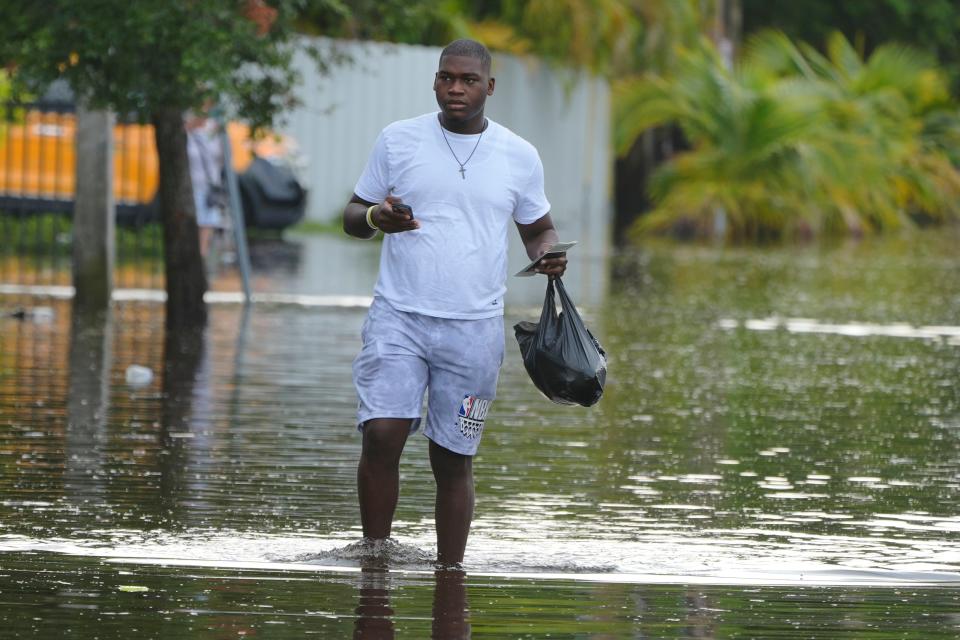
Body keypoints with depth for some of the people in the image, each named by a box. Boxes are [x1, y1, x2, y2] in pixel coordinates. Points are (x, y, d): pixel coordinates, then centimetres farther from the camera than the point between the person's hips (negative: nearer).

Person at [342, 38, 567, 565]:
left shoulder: (519, 156, 7)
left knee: (454, 459, 3)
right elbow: (353, 214, 12)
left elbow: (537, 228, 19)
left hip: (474, 328, 1)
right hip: (398, 317, -1)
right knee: (382, 435, -17)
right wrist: (375, 218, -12)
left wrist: (547, 255, -4)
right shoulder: (397, 140, 5)